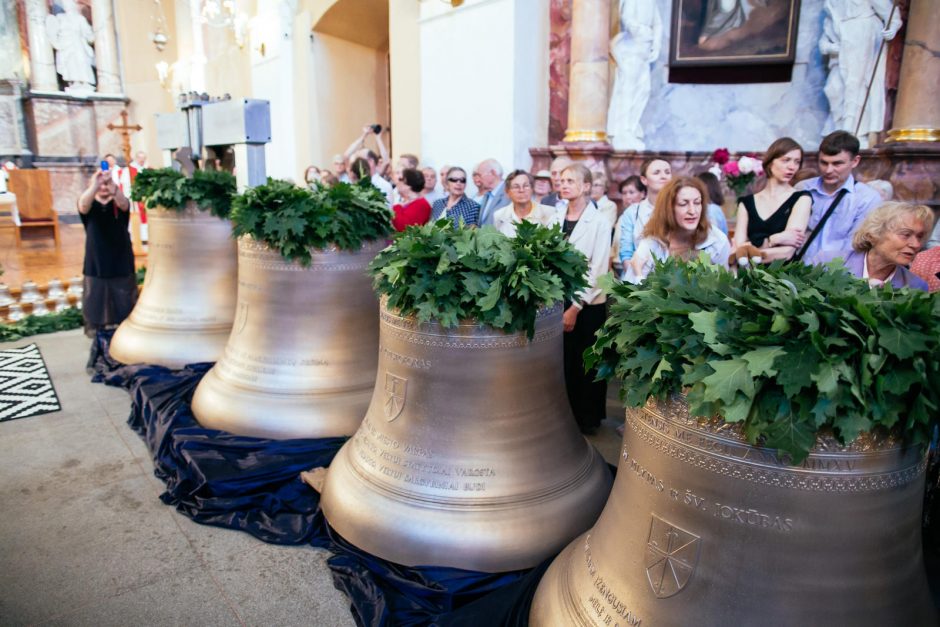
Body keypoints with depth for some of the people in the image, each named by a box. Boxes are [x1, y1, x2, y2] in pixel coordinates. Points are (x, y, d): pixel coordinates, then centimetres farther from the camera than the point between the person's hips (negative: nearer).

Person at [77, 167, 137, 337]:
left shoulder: (119, 204, 1)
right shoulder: (89, 206, 0)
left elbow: (123, 203, -25)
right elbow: (83, 204, -25)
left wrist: (113, 187, -47)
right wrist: (94, 185, -45)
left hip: (122, 265, 0)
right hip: (96, 267, 0)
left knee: (125, 304, 9)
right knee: (95, 305, 5)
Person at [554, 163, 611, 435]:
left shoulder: (599, 222, -8)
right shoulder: (556, 218, 6)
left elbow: (597, 271, -12)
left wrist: (576, 307, -14)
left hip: (587, 305, -4)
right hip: (557, 300, 4)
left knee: (586, 364, 7)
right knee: (564, 361, 10)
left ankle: (588, 418, 24)